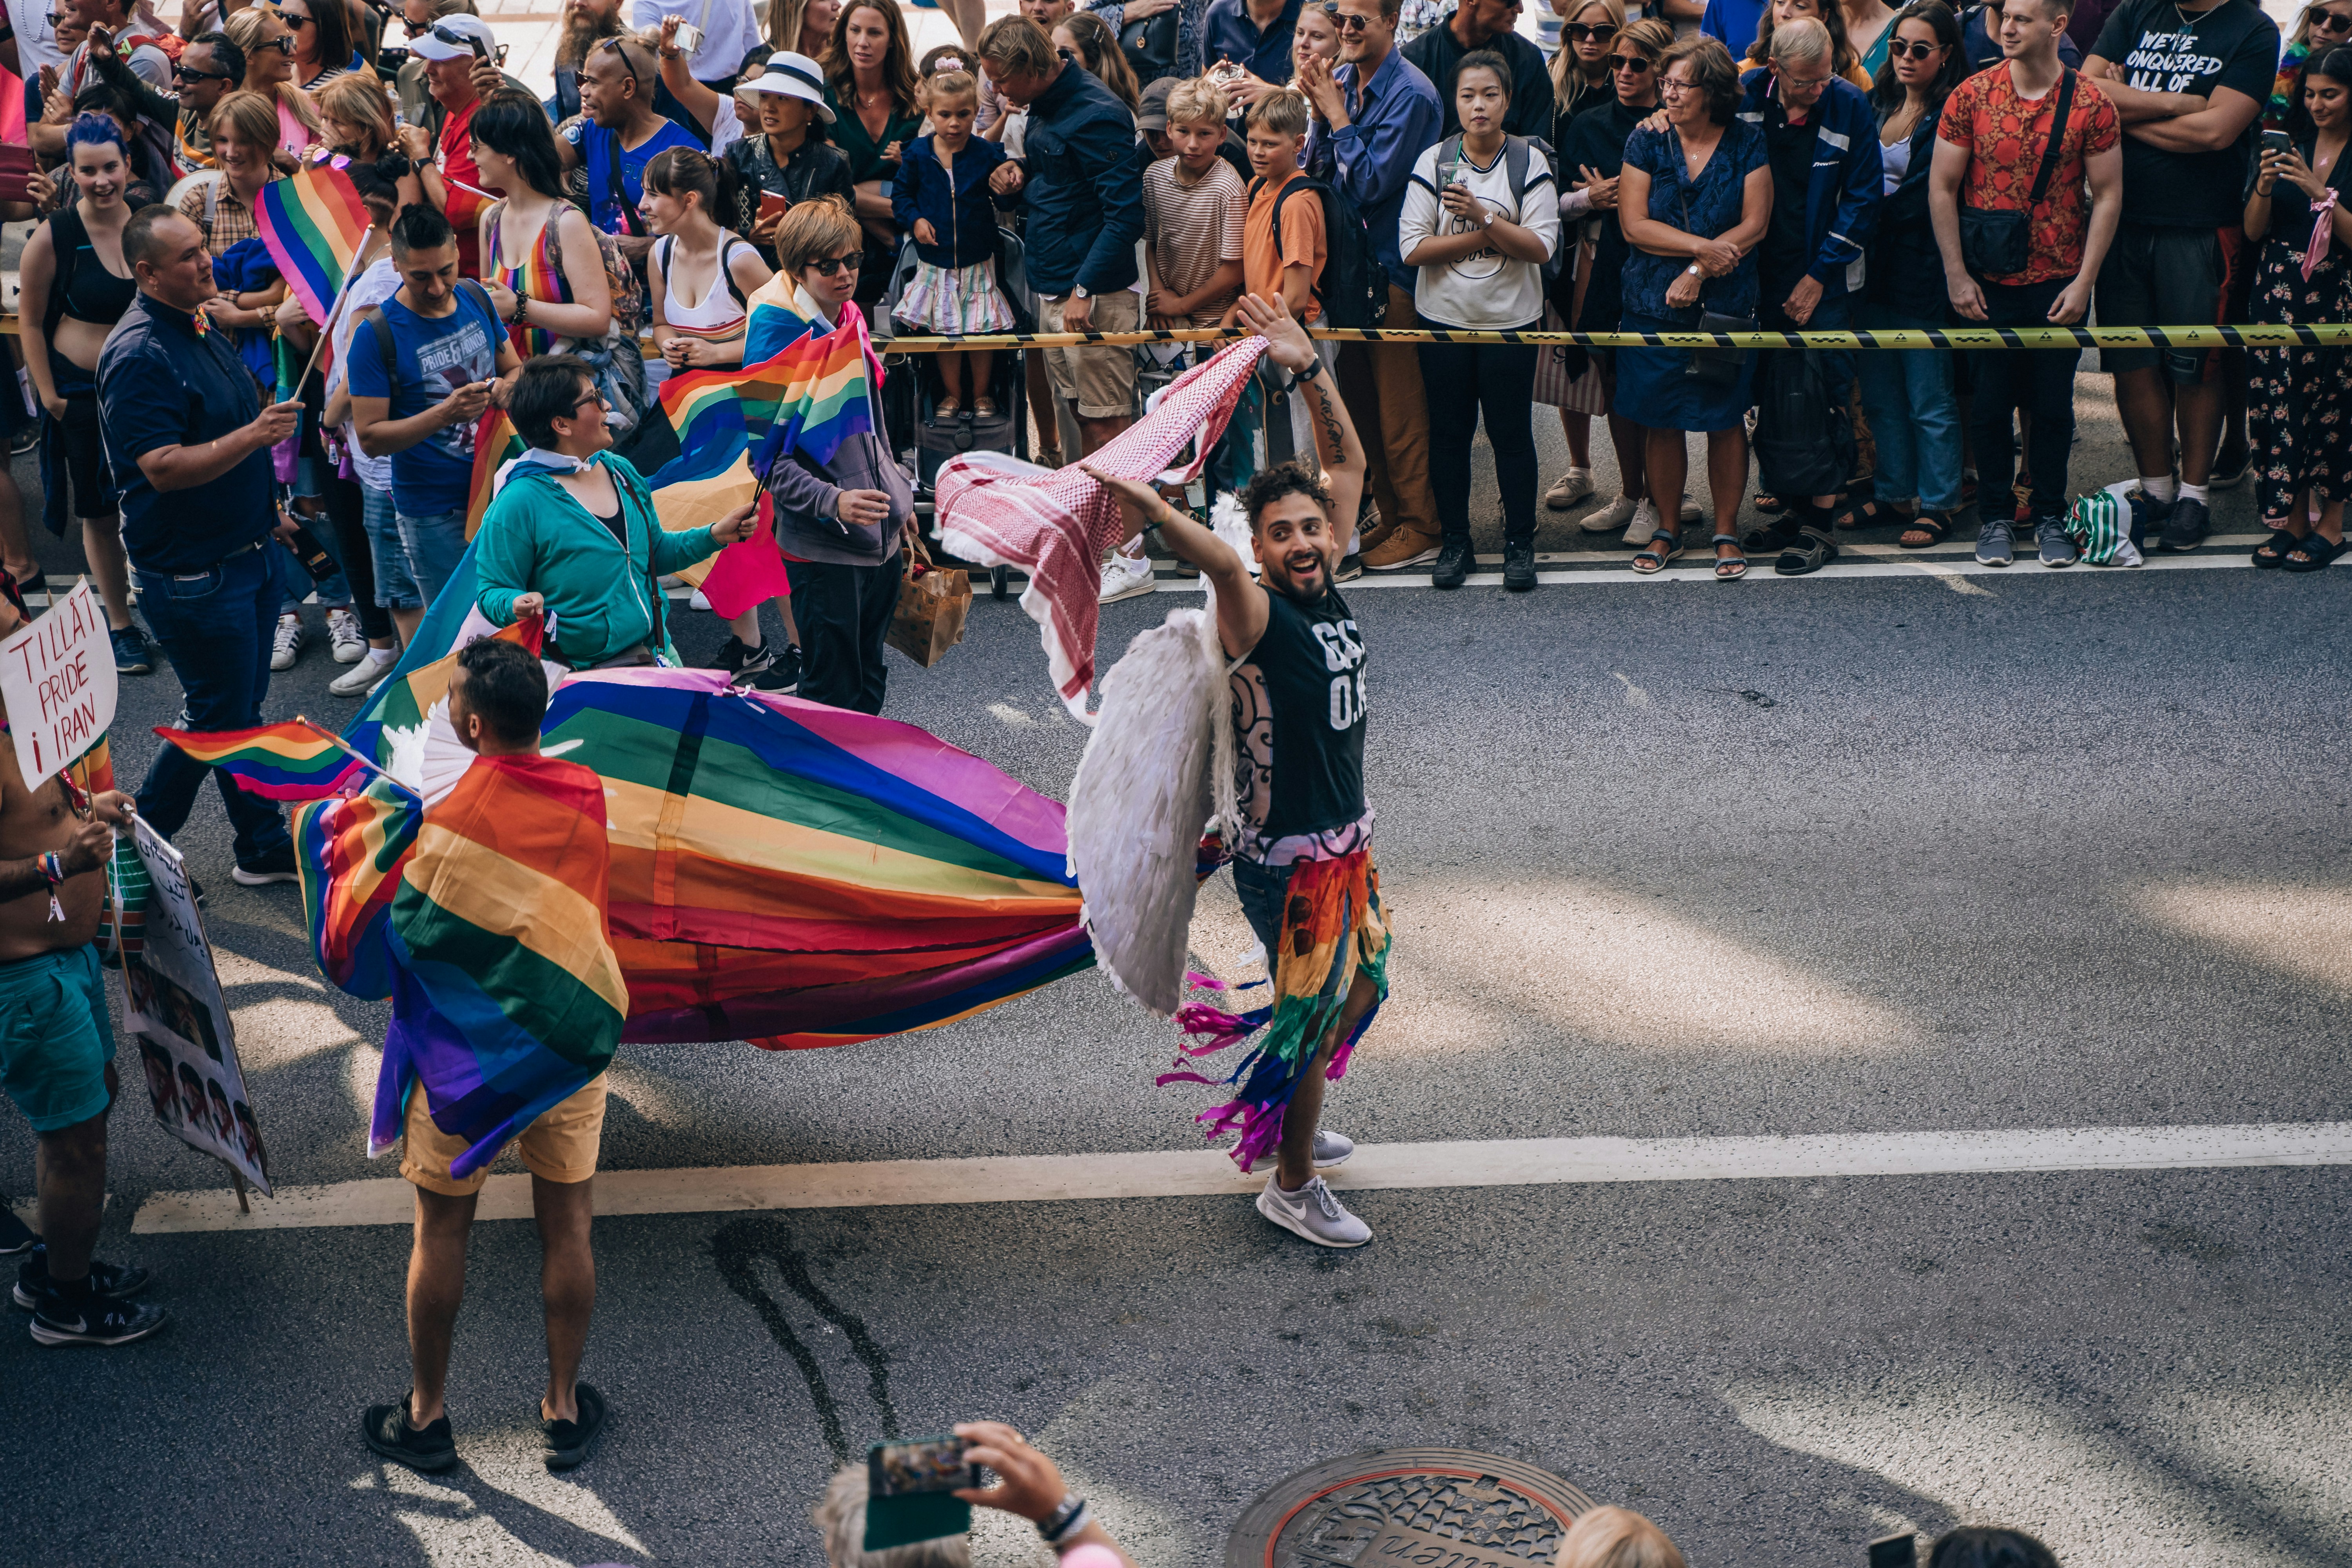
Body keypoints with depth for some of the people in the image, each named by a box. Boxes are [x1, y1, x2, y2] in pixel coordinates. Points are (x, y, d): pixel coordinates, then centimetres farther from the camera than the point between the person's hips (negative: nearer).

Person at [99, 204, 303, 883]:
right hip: (192, 572, -9)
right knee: (216, 718, 0)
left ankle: (265, 848, 25)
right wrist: (253, 435, -35)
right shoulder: (138, 356, -21)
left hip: (246, 552, 9)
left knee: (243, 706, 16)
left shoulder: (202, 332, 10)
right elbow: (164, 467, -28)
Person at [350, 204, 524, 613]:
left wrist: (506, 388, -10)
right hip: (434, 513, -4)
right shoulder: (375, 334, -14)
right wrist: (444, 414, -28)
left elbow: (515, 368, 15)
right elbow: (370, 438, -14)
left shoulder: (475, 297, 2)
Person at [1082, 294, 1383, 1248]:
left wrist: (1308, 368, 5)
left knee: (1361, 987, 23)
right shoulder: (1257, 613, -19)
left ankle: (1287, 1124, 43)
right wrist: (1138, 499, -56)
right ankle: (1291, 1187, 18)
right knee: (1313, 1012, 2)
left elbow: (1347, 463, 9)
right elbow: (1220, 562, -44)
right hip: (1288, 862, -9)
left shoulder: (1328, 591, 1)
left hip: (1346, 842, 9)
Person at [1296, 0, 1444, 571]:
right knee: (1361, 399, 13)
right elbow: (1317, 169, 6)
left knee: (1400, 404, -1)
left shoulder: (1410, 93, -15)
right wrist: (1320, 111, -8)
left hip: (1393, 266, -8)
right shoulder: (1341, 80, 7)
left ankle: (1420, 528, 10)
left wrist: (1336, 114, -16)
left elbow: (1372, 182, -19)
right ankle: (1391, 517, 25)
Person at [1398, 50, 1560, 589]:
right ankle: (1455, 543, 19)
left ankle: (1520, 544, 16)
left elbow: (1541, 247, -11)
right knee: (1449, 433, 8)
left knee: (1512, 434, 4)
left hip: (1511, 321, -1)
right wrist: (1491, 236, -13)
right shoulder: (1434, 161, -1)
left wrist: (1482, 216, -21)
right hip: (1444, 320, 1)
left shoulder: (1530, 163, -3)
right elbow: (1412, 248, -9)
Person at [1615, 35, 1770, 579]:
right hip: (1654, 306, 1)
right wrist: (1705, 247, -14)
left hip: (1726, 305, -1)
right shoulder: (1646, 143, 2)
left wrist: (1697, 271, -14)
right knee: (1661, 421, 5)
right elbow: (1634, 225, -5)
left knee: (1725, 421, 3)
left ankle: (1726, 530, 15)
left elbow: (1754, 225, -5)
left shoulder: (1746, 144, 0)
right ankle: (1668, 528, 20)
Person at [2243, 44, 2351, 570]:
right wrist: (2265, 186, -10)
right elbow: (2254, 230, 6)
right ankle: (2292, 520, 13)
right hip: (2280, 294, 4)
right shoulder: (2289, 146, 8)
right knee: (2280, 405, 2)